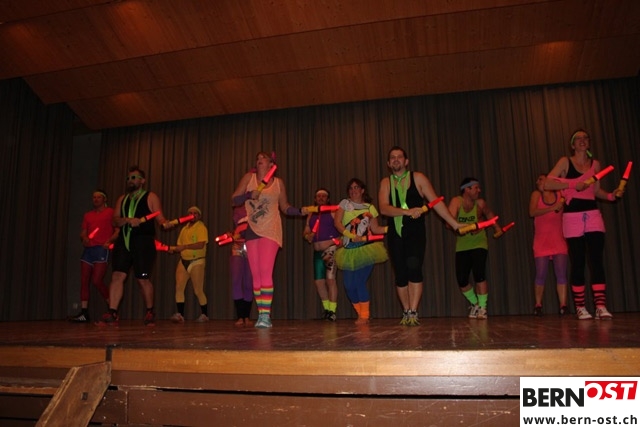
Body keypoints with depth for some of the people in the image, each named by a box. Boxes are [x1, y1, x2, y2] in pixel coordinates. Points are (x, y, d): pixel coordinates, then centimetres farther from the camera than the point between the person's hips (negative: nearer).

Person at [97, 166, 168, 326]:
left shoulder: (151, 197, 5)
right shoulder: (122, 199, 19)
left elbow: (159, 217, -3)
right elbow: (115, 220, 9)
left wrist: (166, 223, -26)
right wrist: (128, 220, -12)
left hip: (143, 241, -4)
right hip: (124, 241, 5)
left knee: (143, 279, -1)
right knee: (117, 276, -6)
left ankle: (150, 312, 16)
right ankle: (112, 314, -3)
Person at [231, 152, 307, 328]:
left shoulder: (278, 182, 4)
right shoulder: (248, 177, 6)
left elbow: (285, 207, 10)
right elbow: (234, 200, 2)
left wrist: (300, 211, -6)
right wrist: (249, 195, -16)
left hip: (270, 230, -2)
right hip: (252, 230, 2)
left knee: (265, 272, -15)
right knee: (255, 274, 3)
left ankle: (266, 315, -14)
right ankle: (260, 315, 11)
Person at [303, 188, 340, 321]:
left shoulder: (333, 212, -1)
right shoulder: (311, 215, 17)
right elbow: (306, 232, 18)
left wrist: (335, 241, -20)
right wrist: (307, 236, -4)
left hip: (331, 250, -6)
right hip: (318, 252, 6)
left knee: (330, 279, -11)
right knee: (319, 281, 6)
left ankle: (332, 311, -5)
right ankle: (326, 309, 21)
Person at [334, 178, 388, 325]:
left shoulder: (370, 208, 8)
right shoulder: (345, 204, 7)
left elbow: (375, 229, 6)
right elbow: (337, 223, -5)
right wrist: (351, 236, -17)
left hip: (365, 249, -2)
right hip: (349, 251, 2)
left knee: (360, 282, -11)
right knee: (349, 285, -1)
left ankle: (364, 316, 4)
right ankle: (361, 314, 18)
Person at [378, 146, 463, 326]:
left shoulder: (418, 178, 3)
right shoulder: (386, 182, 6)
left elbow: (436, 202, 2)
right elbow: (384, 208, -9)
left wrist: (455, 224, -1)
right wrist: (407, 211, -24)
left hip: (415, 231, -2)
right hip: (395, 233, 2)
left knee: (413, 266, -21)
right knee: (400, 274, 2)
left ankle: (413, 312, -15)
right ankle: (406, 312, 17)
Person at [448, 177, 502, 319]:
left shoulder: (480, 203, -6)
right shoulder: (456, 201, -12)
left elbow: (489, 214, 16)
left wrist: (498, 228, 8)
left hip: (479, 244, -1)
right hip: (462, 246, 1)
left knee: (479, 275, -17)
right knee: (461, 280, -2)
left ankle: (482, 308, 0)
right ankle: (475, 304, 24)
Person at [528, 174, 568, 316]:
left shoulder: (560, 195, 8)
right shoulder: (536, 194, 7)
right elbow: (532, 212, -9)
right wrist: (553, 208, -15)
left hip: (559, 240, 1)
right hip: (542, 240, -1)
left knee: (561, 274, -5)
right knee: (541, 275, -1)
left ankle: (563, 305, -3)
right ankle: (538, 305, 8)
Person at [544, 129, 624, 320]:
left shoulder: (595, 164, 13)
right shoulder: (565, 161, 2)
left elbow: (596, 191, 20)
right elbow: (547, 184, -9)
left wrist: (611, 195, 2)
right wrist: (572, 184, -17)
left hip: (593, 215, 3)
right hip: (572, 216, -3)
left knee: (596, 260, -6)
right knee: (578, 262, -1)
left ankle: (601, 306, -6)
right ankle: (580, 307, 7)